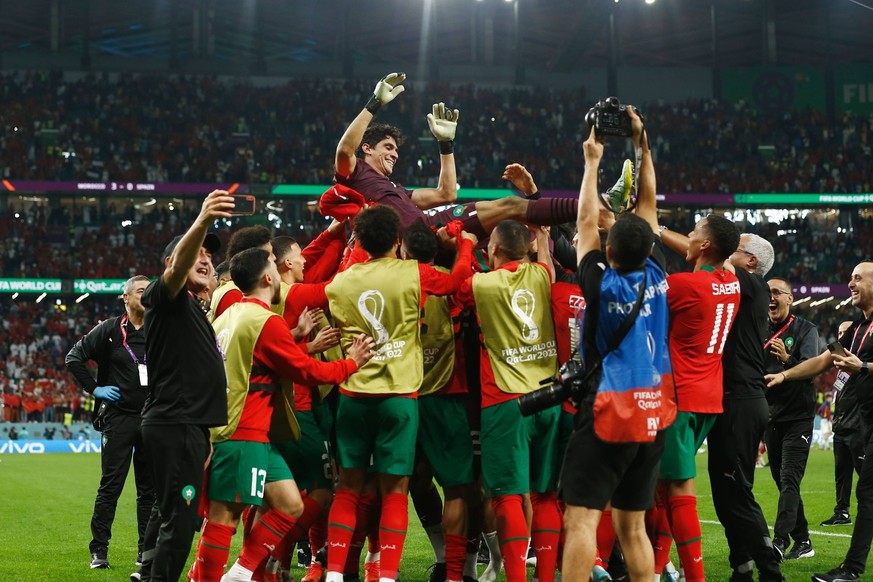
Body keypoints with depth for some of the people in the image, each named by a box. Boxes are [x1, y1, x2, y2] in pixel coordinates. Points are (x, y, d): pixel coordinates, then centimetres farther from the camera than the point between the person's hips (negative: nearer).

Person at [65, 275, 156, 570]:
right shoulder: (110, 330, -1)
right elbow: (74, 358, -1)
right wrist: (94, 388, -6)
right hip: (119, 416, -3)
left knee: (150, 489, 6)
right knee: (110, 486, -3)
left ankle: (147, 551, 13)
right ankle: (99, 551, 3)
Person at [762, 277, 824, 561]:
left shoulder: (805, 329, -4)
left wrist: (787, 360, -36)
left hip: (798, 417, -5)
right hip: (771, 417, 6)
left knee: (789, 480, -15)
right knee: (783, 481, 8)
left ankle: (779, 542, -23)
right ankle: (802, 542, 16)